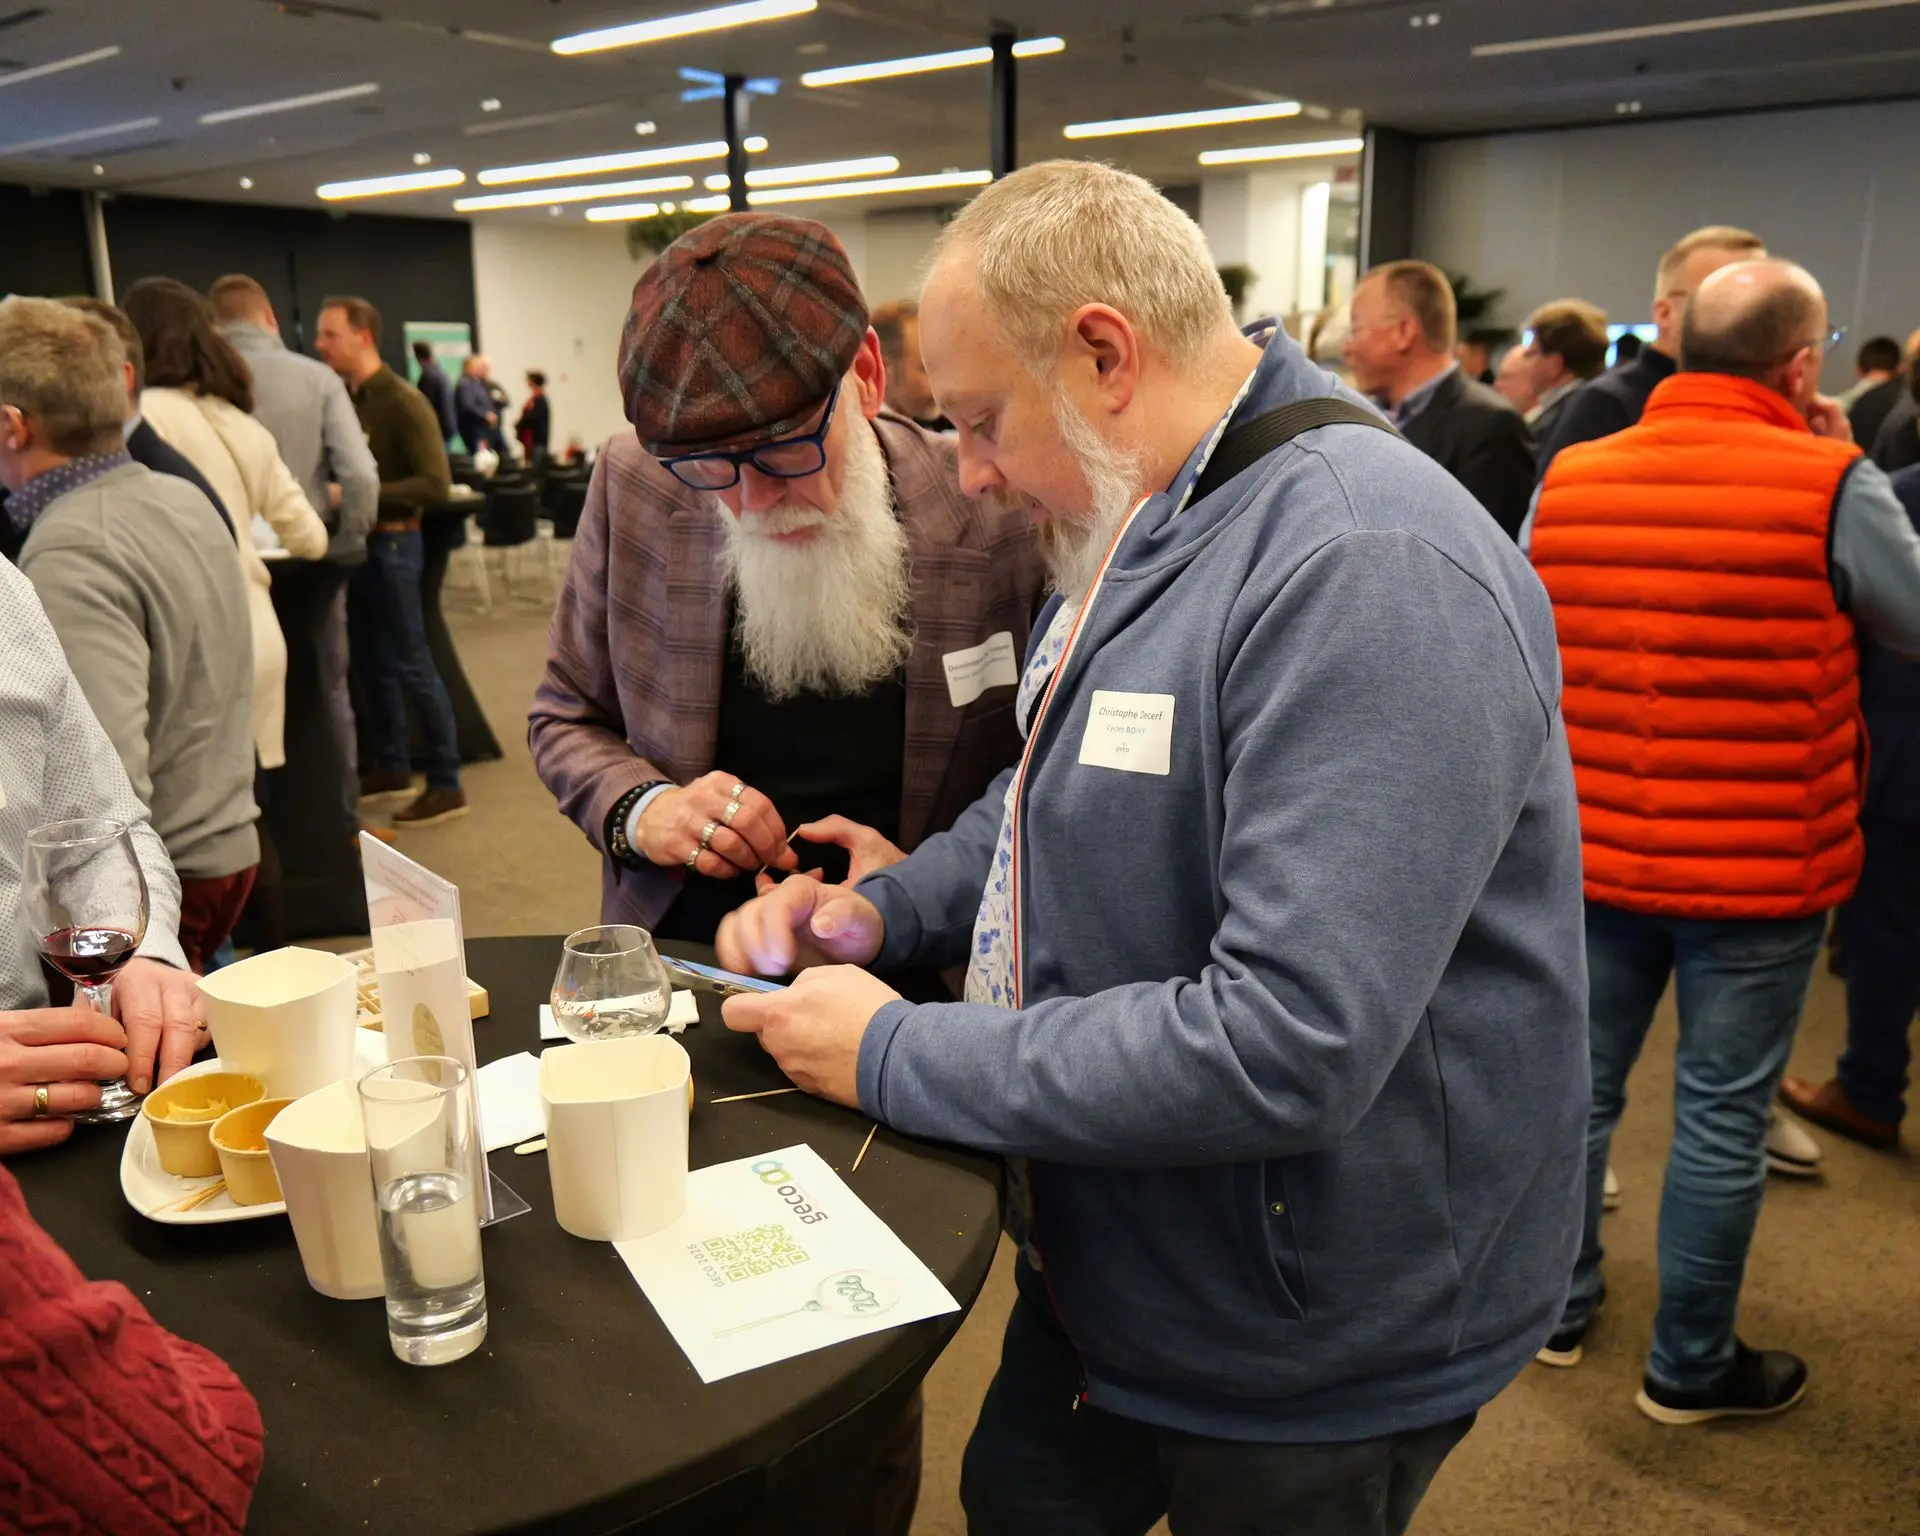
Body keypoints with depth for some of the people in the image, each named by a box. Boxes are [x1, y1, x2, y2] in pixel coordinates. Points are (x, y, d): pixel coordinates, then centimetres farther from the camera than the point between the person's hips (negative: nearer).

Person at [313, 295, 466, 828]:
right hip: (357, 543, 7)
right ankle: (391, 767, 28)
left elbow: (435, 484, -19)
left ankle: (446, 784, 4)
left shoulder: (403, 402, -13)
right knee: (371, 662, 14)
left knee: (410, 665, -3)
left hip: (392, 544, -7)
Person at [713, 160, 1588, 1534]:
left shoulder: (1369, 570, -29)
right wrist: (886, 910, -3)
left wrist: (896, 1054, -24)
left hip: (1310, 1363, -8)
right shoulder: (1132, 527, 5)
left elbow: (1287, 1047, -35)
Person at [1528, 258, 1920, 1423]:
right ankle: (1690, 1366, 25)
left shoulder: (1567, 478, -2)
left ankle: (1560, 1303, 34)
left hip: (1595, 851, 4)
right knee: (1722, 1117, 9)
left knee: (1579, 1082, 17)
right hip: (1762, 868, -4)